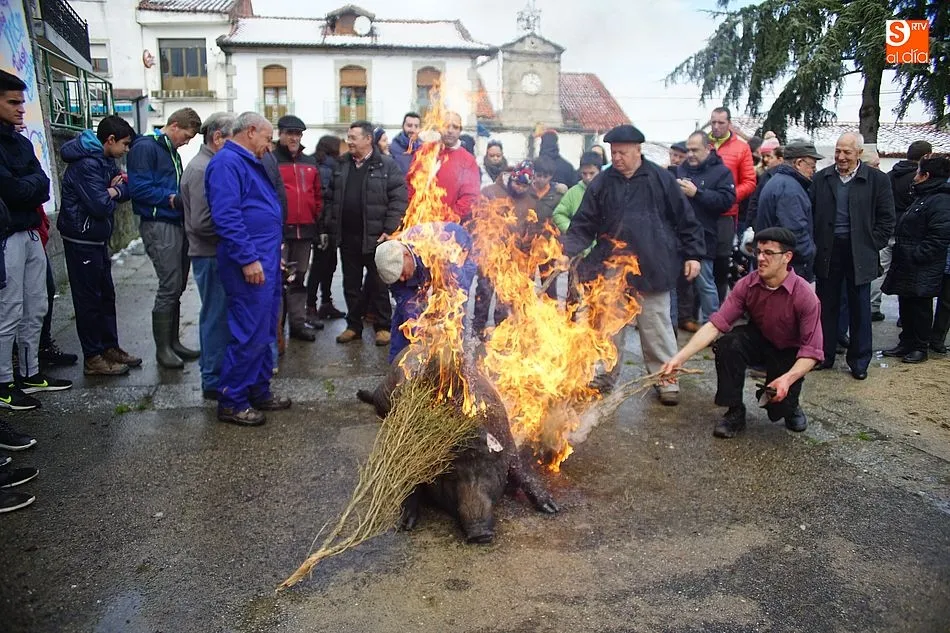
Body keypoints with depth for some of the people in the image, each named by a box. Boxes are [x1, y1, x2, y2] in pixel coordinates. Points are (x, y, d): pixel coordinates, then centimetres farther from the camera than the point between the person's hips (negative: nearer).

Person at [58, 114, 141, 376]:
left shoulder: (105, 160, 11)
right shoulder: (86, 164, -20)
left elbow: (125, 191, 9)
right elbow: (101, 206, -26)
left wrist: (115, 187, -12)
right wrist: (114, 190, -7)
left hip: (98, 239, 10)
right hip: (82, 240, -10)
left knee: (106, 295, 15)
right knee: (89, 298, -2)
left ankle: (110, 347, 25)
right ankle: (93, 358, 6)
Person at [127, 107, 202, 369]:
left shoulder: (172, 151, 20)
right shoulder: (145, 147, -8)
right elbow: (138, 187, -17)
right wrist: (171, 199, -20)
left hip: (177, 224, 9)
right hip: (158, 225, -9)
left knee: (176, 287, 11)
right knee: (170, 286, -8)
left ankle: (173, 341, 20)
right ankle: (162, 348, 1)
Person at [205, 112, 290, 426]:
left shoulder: (249, 163, 20)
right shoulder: (227, 163, -12)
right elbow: (226, 216, -22)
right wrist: (248, 258, -24)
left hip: (266, 262, 11)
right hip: (250, 264, -11)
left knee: (263, 332, 15)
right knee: (249, 334, -7)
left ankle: (259, 391, 26)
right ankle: (231, 402, 5)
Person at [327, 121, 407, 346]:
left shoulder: (386, 165, -4)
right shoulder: (341, 165, 11)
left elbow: (399, 198, -9)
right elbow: (332, 198, 14)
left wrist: (388, 231, -14)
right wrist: (331, 226, 5)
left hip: (375, 236, -5)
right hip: (347, 236, 5)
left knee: (378, 284, 4)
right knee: (351, 284, 11)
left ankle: (382, 326, 15)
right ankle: (354, 325, 22)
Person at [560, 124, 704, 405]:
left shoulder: (661, 179, -1)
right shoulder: (601, 184, 2)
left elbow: (685, 219, 3)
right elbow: (583, 226, 1)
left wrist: (693, 254, 0)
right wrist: (567, 251, -14)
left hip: (652, 270, -2)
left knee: (657, 328, 5)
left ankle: (667, 379, 20)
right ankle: (607, 376, 28)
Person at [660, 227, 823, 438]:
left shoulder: (804, 296, -26)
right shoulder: (747, 285, -18)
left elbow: (812, 350, -25)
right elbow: (715, 324, -24)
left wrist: (788, 379, -42)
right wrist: (680, 357, -36)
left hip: (789, 353, -2)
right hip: (758, 340, 3)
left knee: (779, 406, -22)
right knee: (727, 344, -29)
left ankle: (791, 404, 20)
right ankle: (735, 412, -11)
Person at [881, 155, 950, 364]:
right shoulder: (922, 197, 17)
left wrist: (915, 256, -22)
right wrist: (902, 255, 17)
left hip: (922, 270, -10)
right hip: (907, 267, 10)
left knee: (920, 308, 1)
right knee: (906, 306, 15)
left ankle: (920, 347, 13)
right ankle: (906, 343, 24)